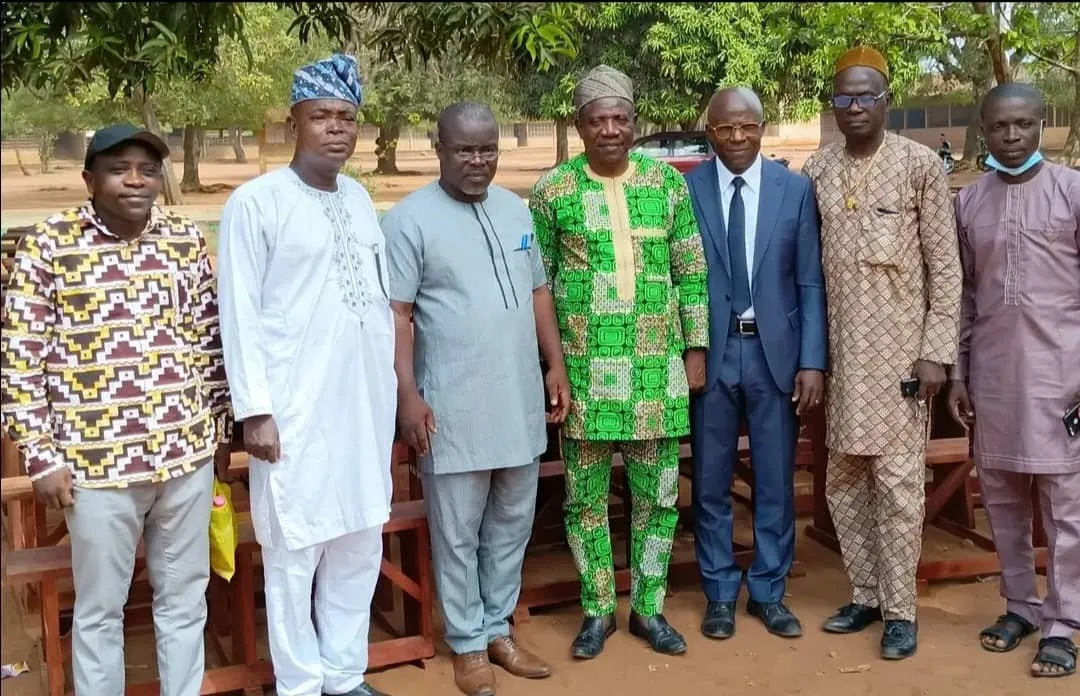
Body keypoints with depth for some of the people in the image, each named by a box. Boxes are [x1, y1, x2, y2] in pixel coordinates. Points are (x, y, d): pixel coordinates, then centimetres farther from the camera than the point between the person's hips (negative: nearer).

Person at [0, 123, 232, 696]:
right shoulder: (47, 245, -7)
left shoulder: (187, 239, 3)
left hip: (187, 453, 3)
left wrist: (222, 425, 12)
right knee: (99, 609, 12)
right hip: (97, 462, -3)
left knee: (185, 598, 16)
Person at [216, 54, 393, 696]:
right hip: (296, 408, -6)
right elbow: (240, 314, -9)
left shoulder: (359, 197, 11)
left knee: (360, 545, 13)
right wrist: (255, 409, -13)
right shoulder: (256, 202, -8)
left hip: (366, 400, 6)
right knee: (295, 552, 2)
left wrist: (394, 383, 14)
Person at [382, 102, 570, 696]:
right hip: (453, 407, -6)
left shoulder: (515, 209, 10)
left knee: (511, 525, 15)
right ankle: (468, 644, 22)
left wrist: (556, 366, 12)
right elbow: (395, 313, -10)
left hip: (520, 400, 6)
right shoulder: (409, 219, -8)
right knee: (458, 534, 6)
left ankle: (498, 630, 31)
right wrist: (407, 393, -15)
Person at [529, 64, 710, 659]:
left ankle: (648, 609, 24)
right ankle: (597, 611, 23)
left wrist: (695, 348, 4)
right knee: (586, 497, 7)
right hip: (583, 370, -1)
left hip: (657, 369, 2)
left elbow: (690, 271, 7)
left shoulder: (668, 182, 4)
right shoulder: (552, 191, -1)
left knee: (658, 495, 8)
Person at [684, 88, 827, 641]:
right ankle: (720, 594, 25)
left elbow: (811, 283, 1)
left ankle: (769, 592, 26)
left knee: (776, 482, 10)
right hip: (710, 353, -1)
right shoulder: (684, 190, -2)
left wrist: (812, 361, -5)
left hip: (775, 351, 1)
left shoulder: (795, 189, 1)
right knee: (711, 483, 9)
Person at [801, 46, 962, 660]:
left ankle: (900, 609, 13)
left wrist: (937, 351, -11)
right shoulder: (818, 170, 6)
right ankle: (866, 594, 26)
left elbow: (946, 267, -5)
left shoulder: (921, 165, -5)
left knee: (897, 483, -1)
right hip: (838, 352, 4)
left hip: (899, 351, -4)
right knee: (844, 481, 11)